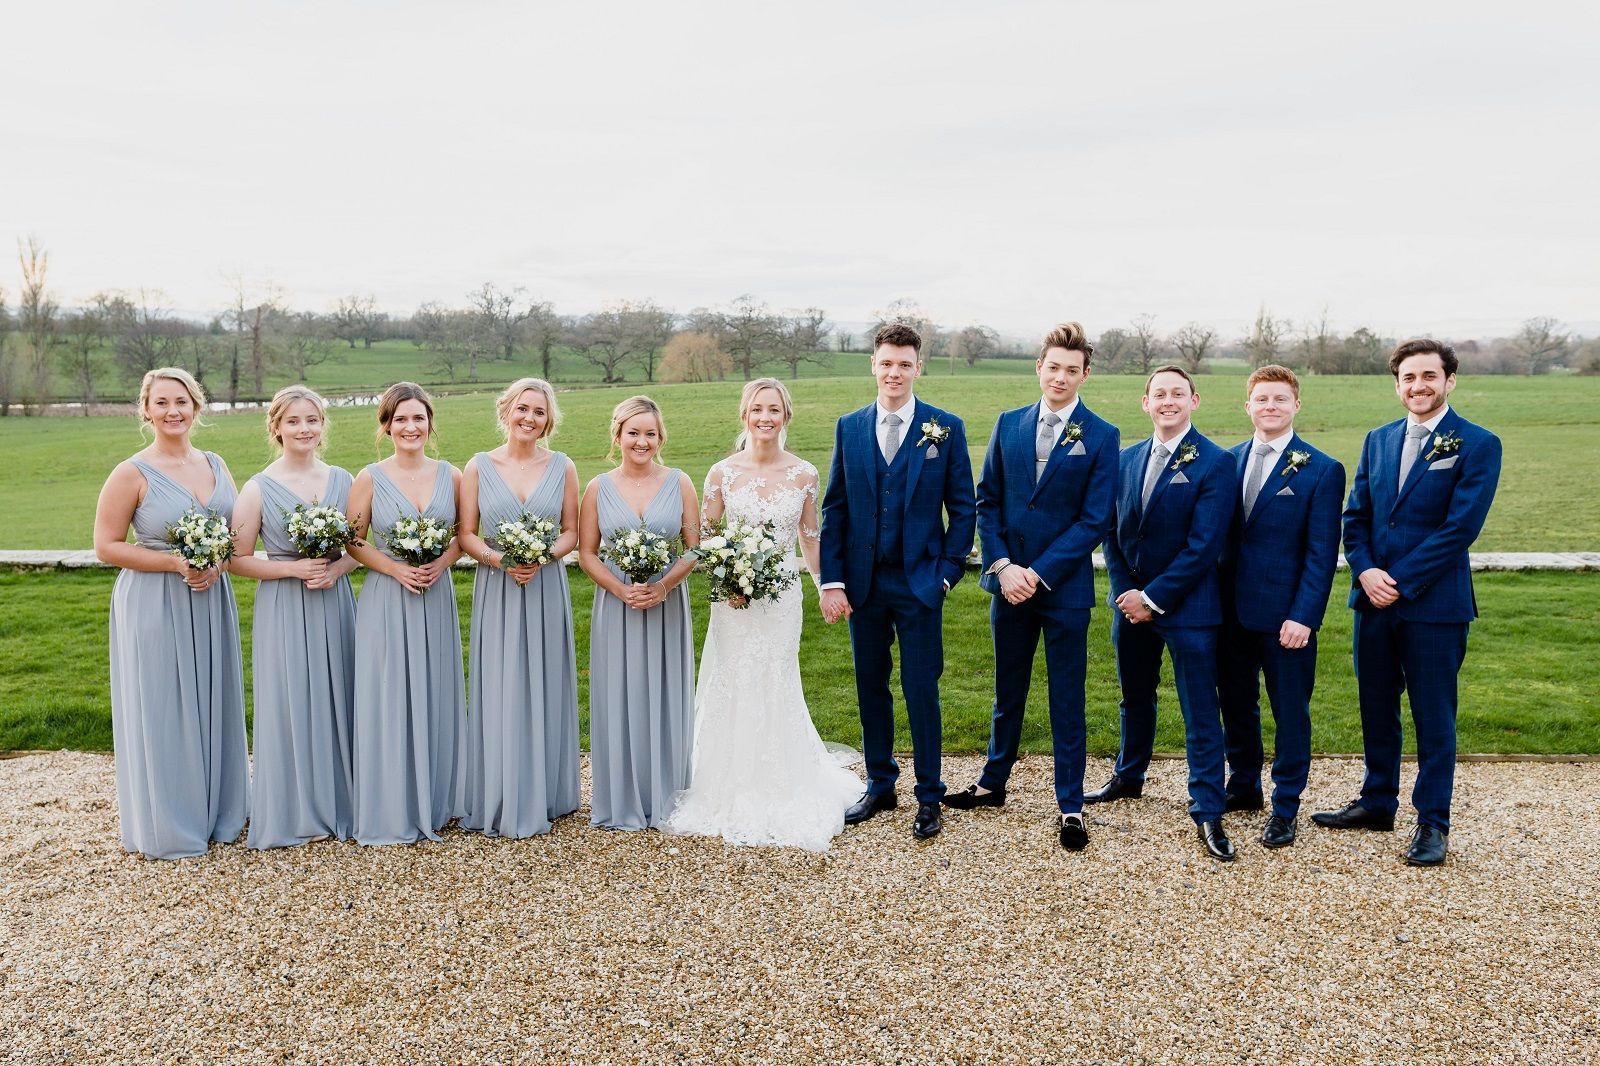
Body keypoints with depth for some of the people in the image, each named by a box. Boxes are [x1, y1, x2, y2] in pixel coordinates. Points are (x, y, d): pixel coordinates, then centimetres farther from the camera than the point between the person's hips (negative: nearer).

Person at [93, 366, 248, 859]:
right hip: (154, 605, -5)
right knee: (163, 711, 3)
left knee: (213, 705, 13)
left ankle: (218, 811, 28)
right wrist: (176, 563, -18)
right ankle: (168, 824, 18)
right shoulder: (132, 473, -8)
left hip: (211, 601, 5)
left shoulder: (215, 464, 6)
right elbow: (106, 546, -8)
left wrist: (218, 563, -8)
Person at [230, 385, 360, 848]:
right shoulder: (258, 489, -6)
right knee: (291, 704, 2)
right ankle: (296, 813, 16)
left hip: (335, 606, 4)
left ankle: (336, 802, 25)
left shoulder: (341, 479, 5)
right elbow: (239, 559, -4)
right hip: (284, 610, -3)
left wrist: (338, 567, -9)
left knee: (336, 701, 10)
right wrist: (293, 569, -16)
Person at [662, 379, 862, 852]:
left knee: (776, 693, 6)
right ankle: (732, 794, 20)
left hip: (782, 597, 0)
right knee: (733, 692, 4)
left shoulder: (804, 474, 0)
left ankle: (778, 794, 23)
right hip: (732, 599, 0)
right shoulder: (722, 473, -2)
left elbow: (810, 540, 9)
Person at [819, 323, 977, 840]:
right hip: (862, 583, 3)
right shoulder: (849, 427, 5)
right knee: (871, 687, 12)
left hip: (919, 583, -3)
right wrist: (831, 581, -1)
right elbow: (833, 509, 5)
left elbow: (963, 508, 1)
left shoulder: (946, 428, -1)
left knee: (921, 690, 3)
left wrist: (948, 571, -6)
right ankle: (879, 786, 27)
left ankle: (929, 797, 17)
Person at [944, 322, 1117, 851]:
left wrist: (1038, 573, -14)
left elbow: (1095, 520, -9)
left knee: (1067, 700, 6)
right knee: (1008, 692, 17)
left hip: (1066, 588, -3)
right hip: (1009, 583, 3)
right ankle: (993, 784, 33)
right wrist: (1002, 566, -8)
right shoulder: (1009, 424, 5)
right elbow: (987, 501, 5)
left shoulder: (1101, 436, -5)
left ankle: (1071, 807, 18)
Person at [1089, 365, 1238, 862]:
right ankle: (1128, 778, 39)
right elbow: (1114, 531, 9)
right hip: (1132, 603, 5)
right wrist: (1124, 592, -3)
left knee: (1200, 713, 0)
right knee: (1135, 698, 20)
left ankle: (1207, 811, 9)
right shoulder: (1128, 459, 7)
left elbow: (1204, 544, -16)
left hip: (1187, 606, -5)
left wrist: (1152, 598, -15)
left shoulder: (1215, 462, -10)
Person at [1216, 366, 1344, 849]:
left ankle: (1285, 807, 21)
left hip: (1285, 615, -4)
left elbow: (1322, 553, -9)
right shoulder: (1228, 461, 7)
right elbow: (1219, 534, 9)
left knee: (1290, 712, 6)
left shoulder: (1322, 470, -6)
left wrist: (1303, 616, -15)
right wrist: (1216, 598, 2)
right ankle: (1243, 786, 34)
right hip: (1232, 610, 4)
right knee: (1236, 704, 15)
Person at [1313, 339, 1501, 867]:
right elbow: (1355, 515, 9)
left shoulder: (1478, 444, -6)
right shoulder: (1378, 440, 10)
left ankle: (1432, 821, 17)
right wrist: (1365, 571, -8)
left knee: (1434, 716, 5)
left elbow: (1460, 526, -14)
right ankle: (1377, 803, 29)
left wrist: (1401, 581, -16)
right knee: (1376, 708, 15)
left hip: (1435, 603, -5)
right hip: (1375, 599, 5)